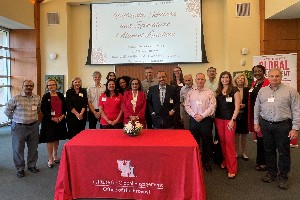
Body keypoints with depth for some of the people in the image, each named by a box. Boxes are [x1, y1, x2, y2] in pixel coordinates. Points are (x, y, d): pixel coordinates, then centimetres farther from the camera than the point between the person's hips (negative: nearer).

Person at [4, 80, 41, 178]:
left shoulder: (37, 98, 1)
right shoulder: (16, 98, -11)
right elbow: (7, 111, 0)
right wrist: (17, 118, 2)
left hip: (34, 126, 3)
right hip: (19, 127, -3)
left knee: (33, 147, 13)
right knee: (18, 148, 7)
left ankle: (32, 165, 31)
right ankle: (20, 169, 23)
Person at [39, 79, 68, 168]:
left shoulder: (60, 95, 8)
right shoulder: (45, 96, -3)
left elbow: (65, 106, 10)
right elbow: (43, 109, -7)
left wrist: (62, 115, -6)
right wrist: (52, 118, -15)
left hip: (60, 120, 4)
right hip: (49, 121, -4)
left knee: (57, 139, 13)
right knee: (50, 140, 0)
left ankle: (55, 156, 28)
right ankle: (50, 159, 10)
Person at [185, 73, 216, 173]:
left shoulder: (210, 92, 1)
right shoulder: (190, 92, 7)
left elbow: (212, 107, -6)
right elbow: (187, 106, 3)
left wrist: (202, 116, -13)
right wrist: (194, 115, -9)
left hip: (206, 120, -1)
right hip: (193, 120, 2)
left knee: (206, 142, 7)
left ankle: (206, 162, 23)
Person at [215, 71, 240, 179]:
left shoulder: (234, 90, -4)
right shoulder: (218, 91, 10)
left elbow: (237, 107, -8)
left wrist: (233, 120, -15)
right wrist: (214, 117, 4)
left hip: (229, 119, -4)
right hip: (219, 119, 5)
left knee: (229, 142, -5)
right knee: (222, 141, 11)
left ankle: (232, 169, 3)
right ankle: (225, 161, 28)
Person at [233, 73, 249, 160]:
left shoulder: (247, 90, 1)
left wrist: (244, 105, -14)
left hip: (245, 115, 1)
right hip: (235, 115, -1)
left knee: (244, 134, 10)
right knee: (236, 134, 6)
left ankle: (243, 153, 23)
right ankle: (236, 152, 20)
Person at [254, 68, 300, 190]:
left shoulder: (290, 91, -4)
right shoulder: (262, 91, 8)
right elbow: (257, 108, 13)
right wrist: (256, 123, 10)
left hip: (283, 125, -3)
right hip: (265, 125, 4)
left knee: (283, 152, 6)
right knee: (269, 150, 14)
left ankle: (282, 177, 22)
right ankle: (271, 173, 30)